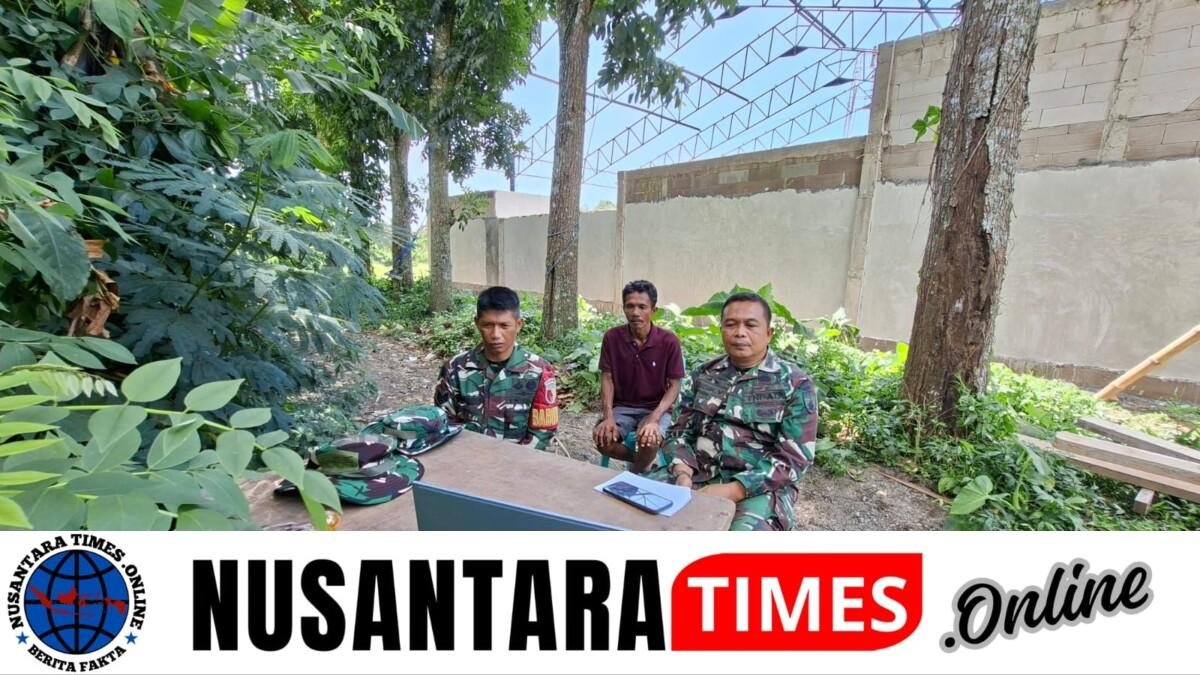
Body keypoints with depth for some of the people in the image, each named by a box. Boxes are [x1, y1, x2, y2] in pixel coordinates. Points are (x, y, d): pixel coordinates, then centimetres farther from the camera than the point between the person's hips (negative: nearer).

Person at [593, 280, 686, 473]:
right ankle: (642, 461, 5)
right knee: (602, 437, -26)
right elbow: (607, 378, -3)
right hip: (622, 407, 2)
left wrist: (653, 419, -25)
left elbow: (674, 386, -9)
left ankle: (637, 471, 3)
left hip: (656, 409, -2)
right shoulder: (612, 337, -6)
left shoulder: (669, 341, -12)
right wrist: (608, 418, -17)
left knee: (649, 442, -33)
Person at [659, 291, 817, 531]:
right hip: (698, 475, 4)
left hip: (759, 487, -3)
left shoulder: (795, 384, -2)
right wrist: (683, 474, -12)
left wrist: (732, 491, -19)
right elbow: (680, 430, 9)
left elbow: (793, 458, -9)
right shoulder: (703, 375, 9)